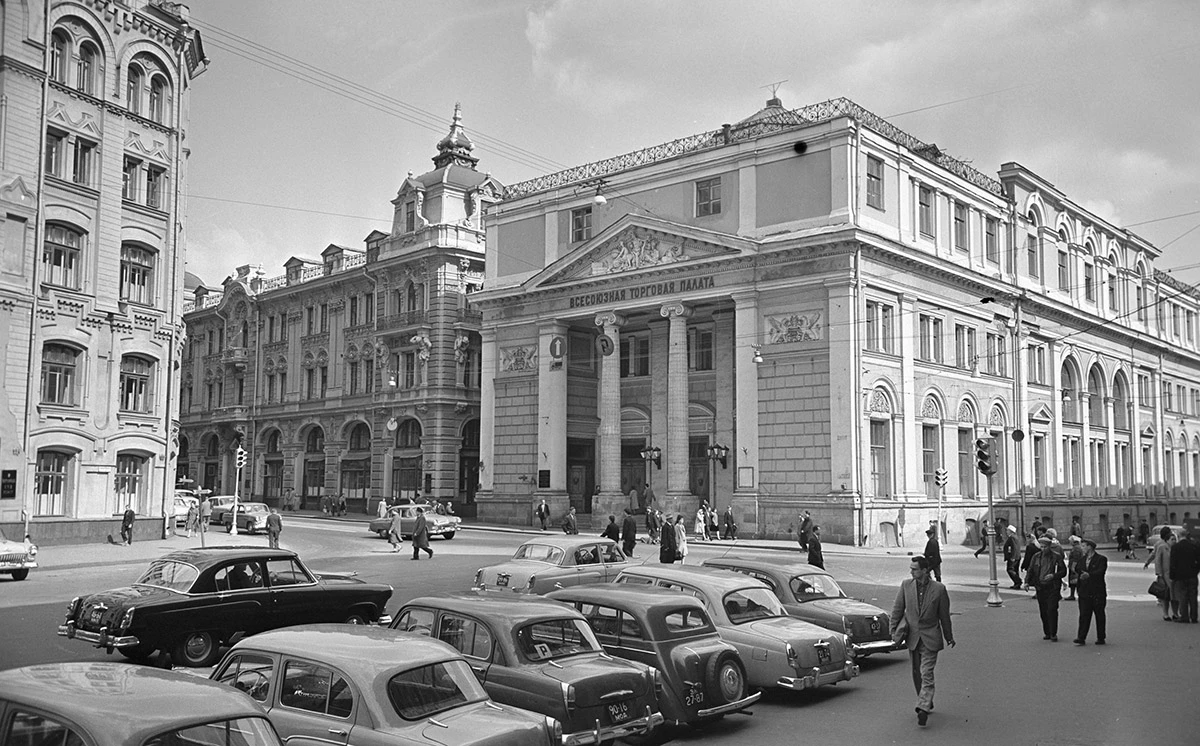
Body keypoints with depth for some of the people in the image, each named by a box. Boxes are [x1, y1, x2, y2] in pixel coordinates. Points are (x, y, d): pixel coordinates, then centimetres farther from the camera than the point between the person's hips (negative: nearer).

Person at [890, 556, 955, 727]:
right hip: (912, 636, 4)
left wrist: (949, 637, 10)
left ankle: (923, 708, -14)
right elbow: (897, 609, 5)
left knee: (926, 673, -11)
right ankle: (927, 702, 31)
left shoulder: (939, 589, -9)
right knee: (916, 673, 13)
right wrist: (893, 630, 3)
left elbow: (944, 615, 1)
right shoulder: (906, 585, -3)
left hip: (930, 638, -4)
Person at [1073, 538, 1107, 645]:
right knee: (1084, 615, -2)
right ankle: (1081, 638, -6)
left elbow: (1100, 572, -20)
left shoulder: (1101, 559, -4)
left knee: (1100, 616, 6)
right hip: (1084, 593, 5)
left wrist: (1089, 575, -36)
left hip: (1097, 593, -4)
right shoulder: (1082, 560, 15)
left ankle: (1101, 638, 16)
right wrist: (1078, 589, 12)